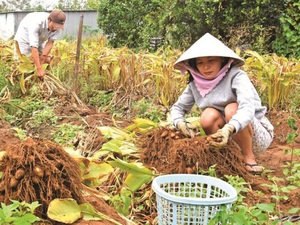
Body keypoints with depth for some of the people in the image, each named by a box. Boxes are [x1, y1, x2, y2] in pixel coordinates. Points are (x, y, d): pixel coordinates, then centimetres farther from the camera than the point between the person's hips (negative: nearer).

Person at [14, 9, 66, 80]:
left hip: (40, 40, 5)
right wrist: (39, 69, -50)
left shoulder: (58, 26, -27)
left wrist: (43, 57, -34)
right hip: (25, 36, -5)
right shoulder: (36, 22, -43)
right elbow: (34, 47, -46)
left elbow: (50, 42, -22)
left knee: (47, 60, -5)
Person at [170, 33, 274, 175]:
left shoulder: (236, 76, -19)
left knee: (232, 109, -30)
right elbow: (177, 107, 4)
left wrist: (229, 129, -55)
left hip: (259, 137, -4)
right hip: (231, 141, 4)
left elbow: (248, 108, -35)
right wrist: (180, 122, -20)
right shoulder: (195, 84, -4)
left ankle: (249, 158, -13)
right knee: (208, 116, -24)